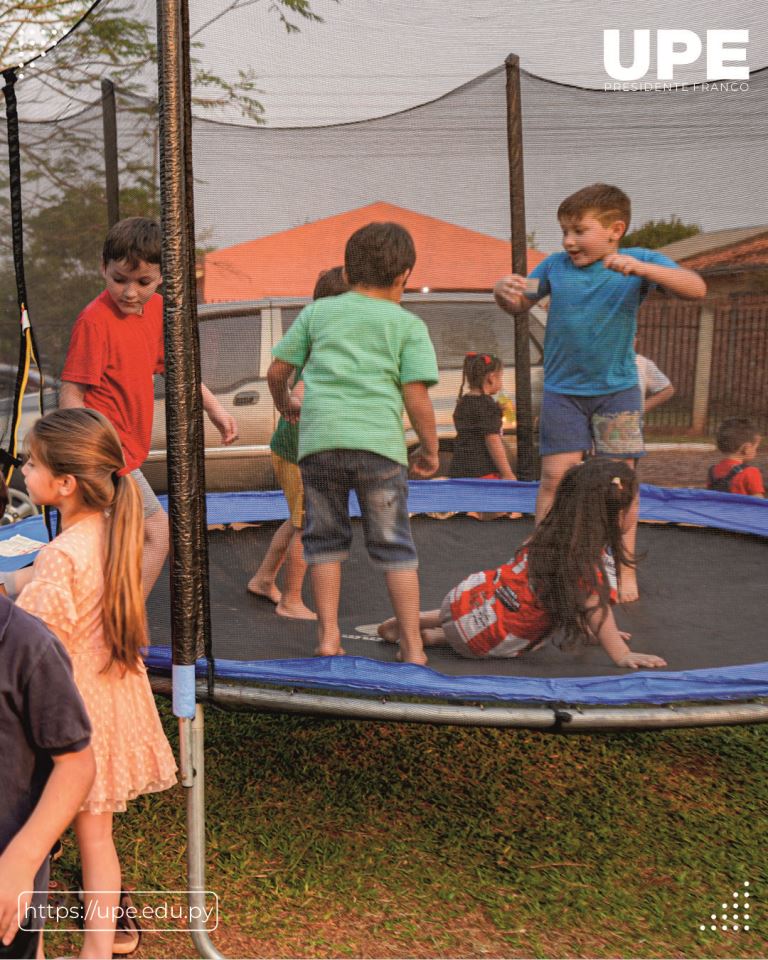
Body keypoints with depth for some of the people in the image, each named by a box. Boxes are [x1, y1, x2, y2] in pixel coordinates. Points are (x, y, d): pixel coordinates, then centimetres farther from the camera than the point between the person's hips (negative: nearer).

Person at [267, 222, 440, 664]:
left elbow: (277, 371, 17)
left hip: (319, 439, 2)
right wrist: (430, 450, 11)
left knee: (325, 537, 16)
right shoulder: (408, 324, 8)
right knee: (393, 544, 8)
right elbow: (416, 397, -1)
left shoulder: (318, 311, 16)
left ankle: (329, 635, 15)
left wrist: (286, 404, 37)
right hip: (378, 441, -1)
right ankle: (413, 646, 10)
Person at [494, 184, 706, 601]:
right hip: (562, 391, 2)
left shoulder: (641, 261, -11)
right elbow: (520, 306, 11)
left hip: (617, 390, -1)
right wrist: (503, 291, -14)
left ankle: (625, 570, 15)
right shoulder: (555, 265, -4)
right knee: (555, 475, -1)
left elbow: (696, 288, -25)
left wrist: (640, 268, -40)